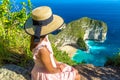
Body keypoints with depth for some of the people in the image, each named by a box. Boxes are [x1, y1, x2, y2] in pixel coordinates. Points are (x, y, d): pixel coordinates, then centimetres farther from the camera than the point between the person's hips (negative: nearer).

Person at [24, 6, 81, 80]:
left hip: (44, 70, 7)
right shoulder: (42, 49, -40)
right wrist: (61, 70, -6)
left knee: (75, 72, 20)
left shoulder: (37, 36, -14)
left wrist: (57, 63, 2)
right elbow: (51, 70, -25)